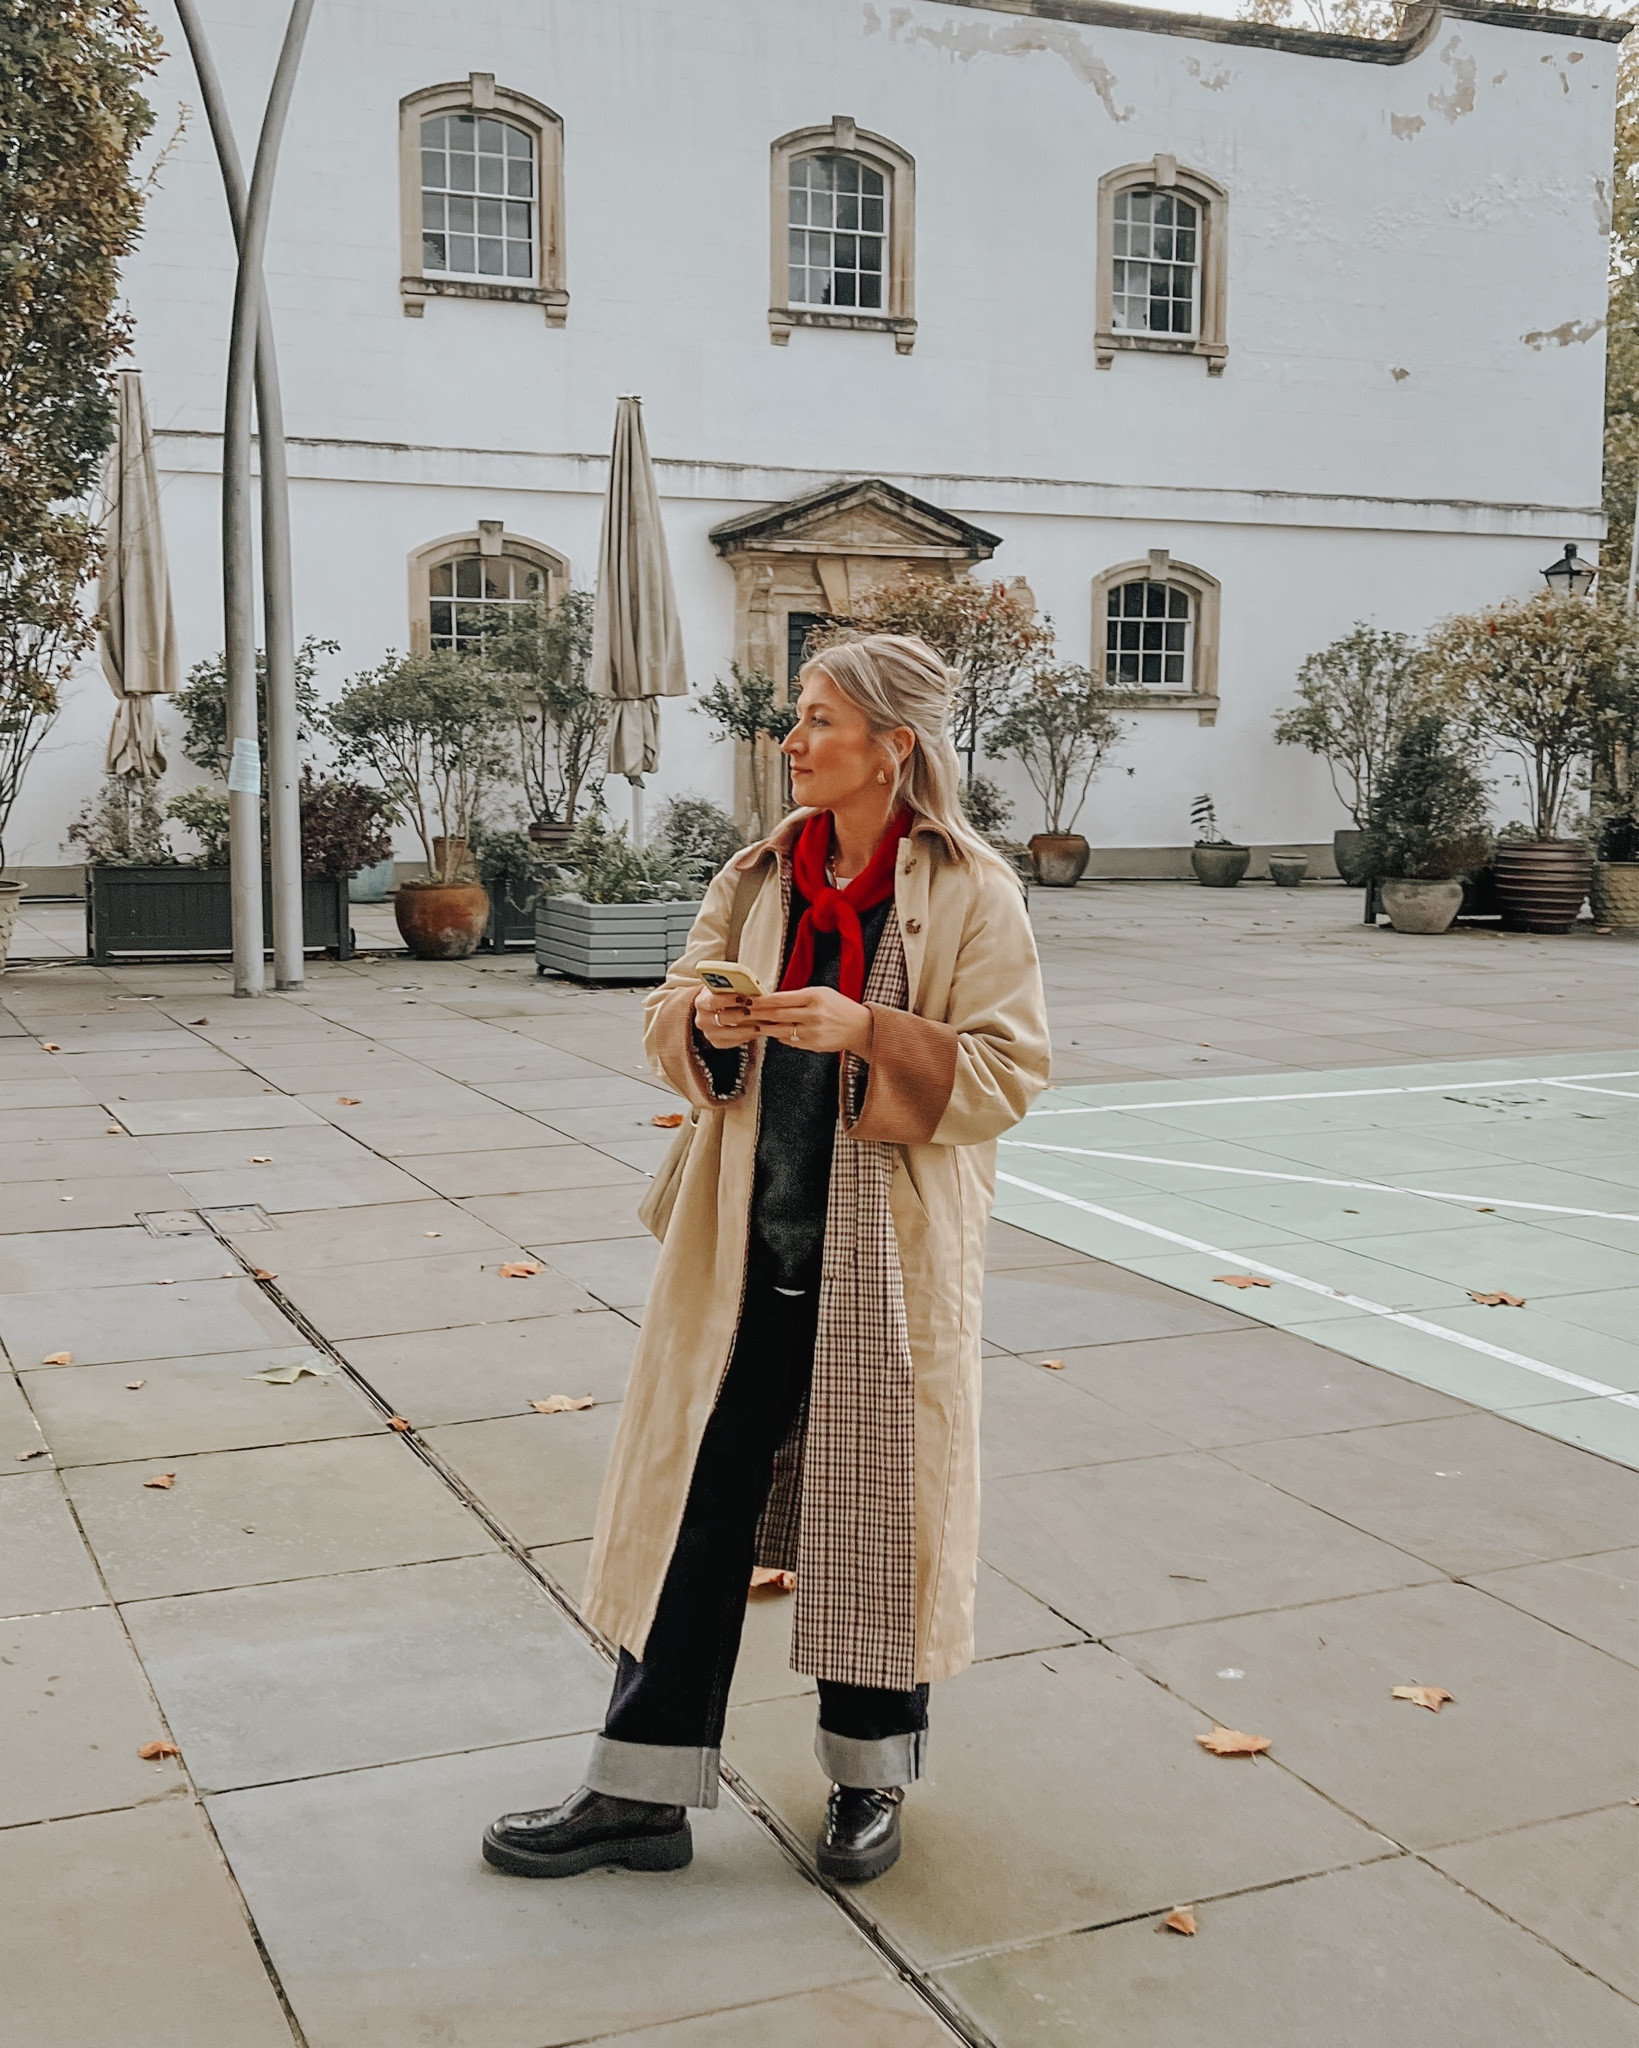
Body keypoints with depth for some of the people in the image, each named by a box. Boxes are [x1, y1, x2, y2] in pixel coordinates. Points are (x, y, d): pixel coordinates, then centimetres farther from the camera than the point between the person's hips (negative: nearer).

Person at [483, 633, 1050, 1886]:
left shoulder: (972, 891, -6)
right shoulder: (761, 875, 8)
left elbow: (1008, 1070, -10)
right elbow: (669, 1018, 13)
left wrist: (865, 1028, -22)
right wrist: (703, 1021, -11)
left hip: (887, 1256, -4)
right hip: (748, 1240, 4)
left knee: (877, 1503, 8)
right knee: (696, 1496, 7)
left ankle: (871, 1779, 30)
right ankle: (644, 1793, 19)